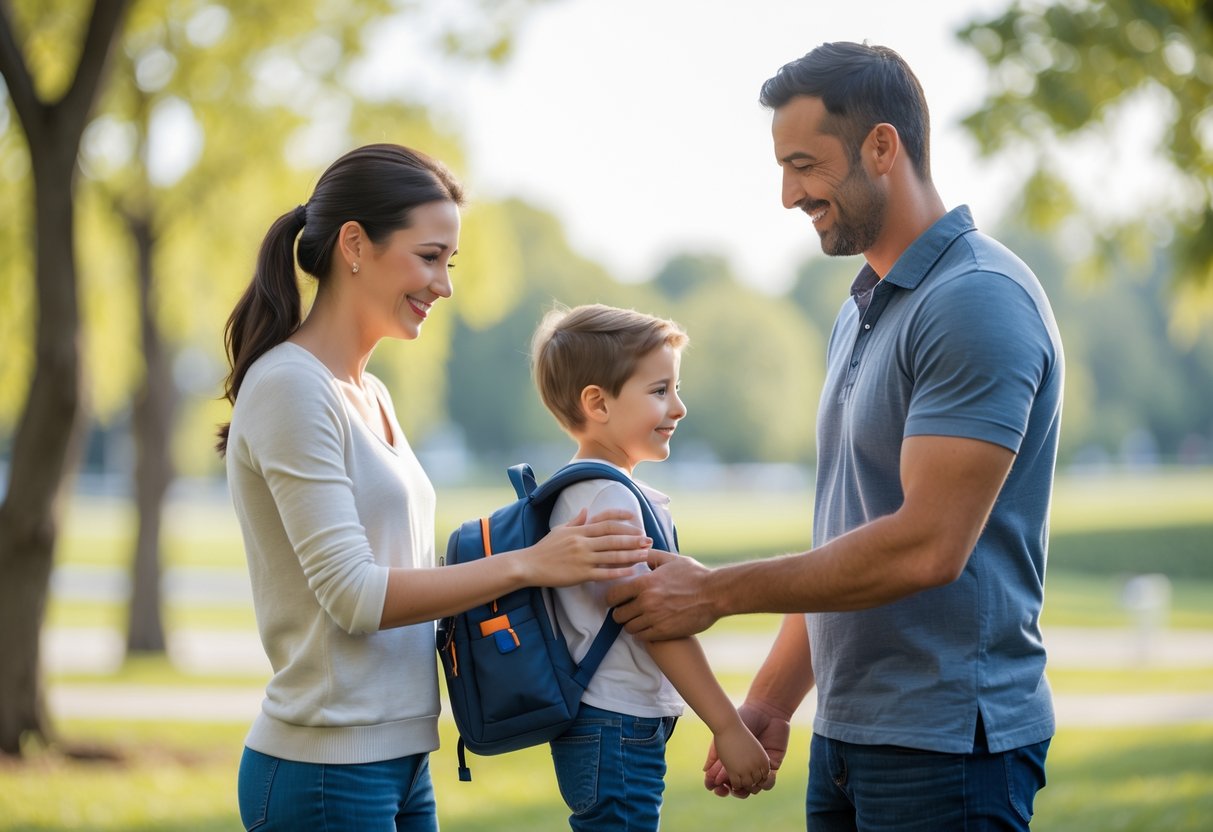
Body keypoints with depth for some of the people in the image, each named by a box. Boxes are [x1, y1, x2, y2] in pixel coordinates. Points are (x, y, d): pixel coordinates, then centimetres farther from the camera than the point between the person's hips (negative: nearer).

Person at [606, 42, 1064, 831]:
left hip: (945, 743, -9)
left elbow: (926, 545, -23)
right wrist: (772, 700, 15)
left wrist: (718, 591, -16)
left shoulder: (978, 302, -16)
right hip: (847, 735, 9)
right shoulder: (862, 310, 15)